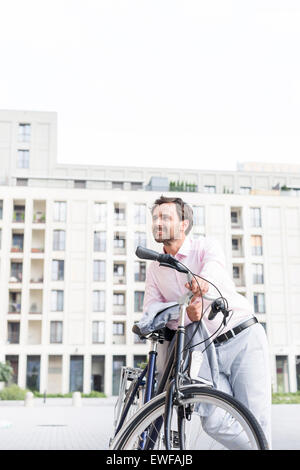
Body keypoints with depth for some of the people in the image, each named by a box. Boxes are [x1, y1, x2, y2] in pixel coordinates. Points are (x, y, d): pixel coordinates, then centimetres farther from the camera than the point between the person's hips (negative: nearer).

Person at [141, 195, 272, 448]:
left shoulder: (207, 245, -2)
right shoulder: (155, 269, 9)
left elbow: (214, 265, -26)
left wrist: (204, 279, -51)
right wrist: (186, 314, -25)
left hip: (244, 340, -3)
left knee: (254, 420, -10)